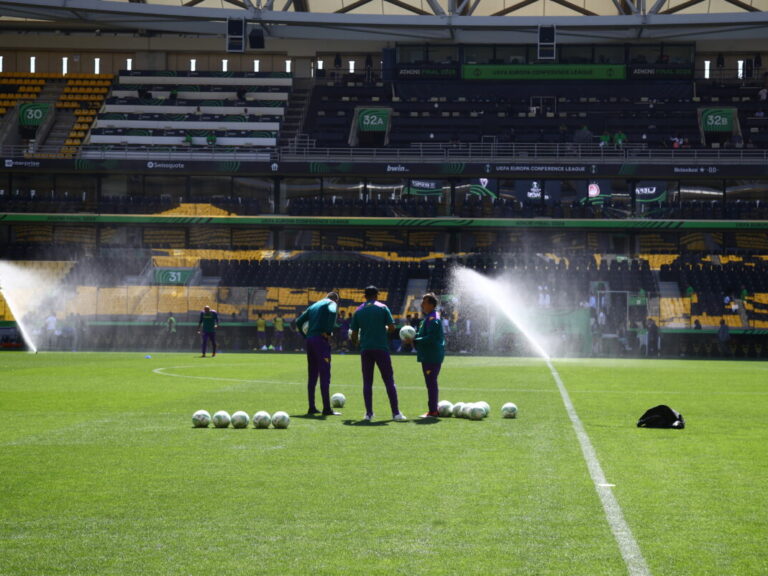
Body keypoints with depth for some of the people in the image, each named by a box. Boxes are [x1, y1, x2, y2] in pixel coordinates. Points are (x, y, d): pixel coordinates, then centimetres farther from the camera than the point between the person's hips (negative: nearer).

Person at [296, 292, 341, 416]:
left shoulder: (313, 306, 23)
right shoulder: (331, 303, 3)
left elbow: (299, 321, 20)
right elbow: (332, 312, -22)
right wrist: (328, 332, -15)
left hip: (309, 340, 7)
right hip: (321, 340, -7)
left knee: (312, 376, 11)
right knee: (325, 375, -7)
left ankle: (312, 408, 12)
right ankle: (327, 409, -10)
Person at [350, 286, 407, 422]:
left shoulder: (358, 311, 8)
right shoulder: (383, 308, 1)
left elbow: (354, 333, 7)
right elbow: (392, 327, -4)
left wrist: (355, 344, 26)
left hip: (365, 349, 2)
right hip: (381, 348, -2)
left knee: (367, 382, 7)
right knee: (389, 380, 1)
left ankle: (369, 413, 0)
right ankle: (396, 413, -4)